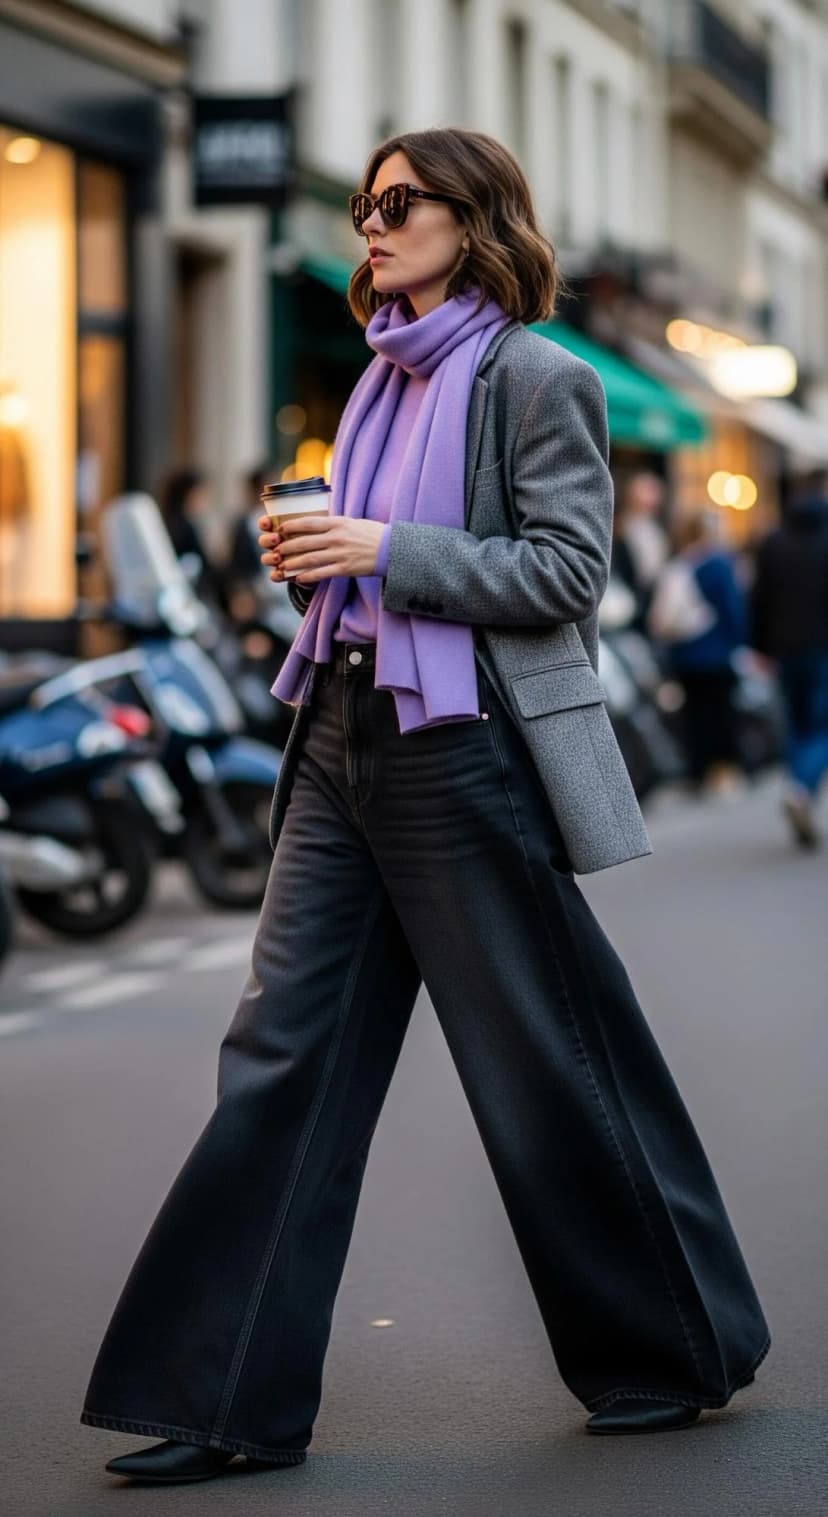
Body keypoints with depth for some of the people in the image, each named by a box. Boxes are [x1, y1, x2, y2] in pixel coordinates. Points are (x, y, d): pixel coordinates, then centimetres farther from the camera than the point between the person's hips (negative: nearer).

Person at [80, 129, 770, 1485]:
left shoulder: (535, 378, -7)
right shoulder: (384, 378, 15)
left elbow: (566, 570, -13)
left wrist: (390, 552, -20)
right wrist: (311, 554, 3)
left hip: (467, 753, -8)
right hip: (344, 737, 8)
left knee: (548, 1067, 2)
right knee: (280, 1053, 3)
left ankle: (681, 1354, 21)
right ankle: (233, 1399, 7)